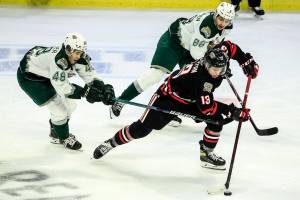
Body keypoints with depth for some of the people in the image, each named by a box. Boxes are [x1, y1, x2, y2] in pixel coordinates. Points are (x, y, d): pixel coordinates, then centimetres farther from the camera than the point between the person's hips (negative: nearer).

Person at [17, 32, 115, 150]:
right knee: (58, 109, -11)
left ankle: (55, 134, 33)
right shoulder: (58, 59, -40)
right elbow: (62, 88, -37)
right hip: (29, 77, -8)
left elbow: (90, 76, -14)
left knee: (70, 105, 11)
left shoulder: (79, 57, -17)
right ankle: (64, 138, 15)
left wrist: (104, 89, -30)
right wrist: (85, 92, -38)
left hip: (47, 74, 8)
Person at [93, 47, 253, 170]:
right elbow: (206, 107, -39)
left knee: (217, 120, -11)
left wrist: (247, 61, -3)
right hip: (168, 97, -7)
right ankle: (111, 143, 14)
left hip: (191, 100, 7)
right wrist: (231, 111, -42)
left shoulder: (218, 55, -20)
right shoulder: (199, 78, -41)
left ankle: (206, 154, 5)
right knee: (142, 129, -6)